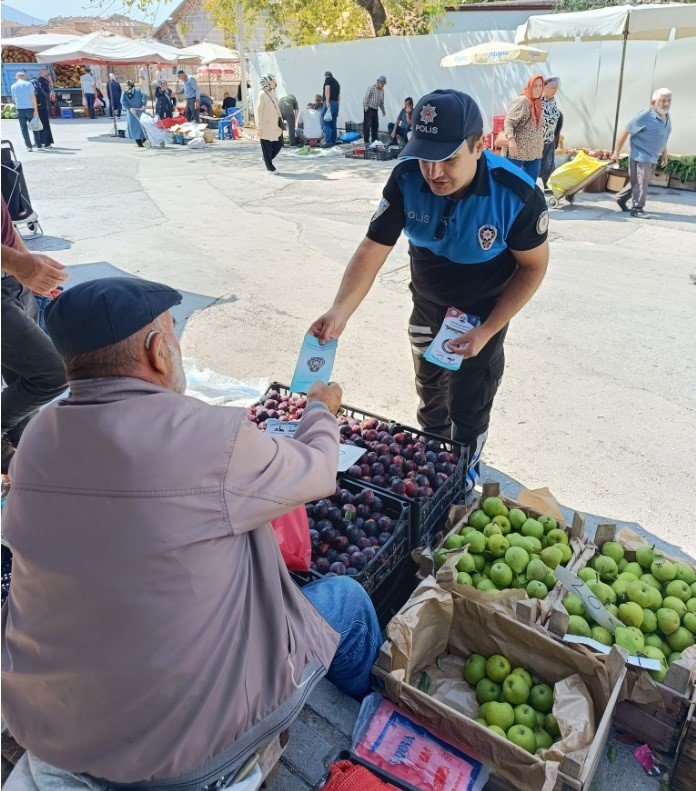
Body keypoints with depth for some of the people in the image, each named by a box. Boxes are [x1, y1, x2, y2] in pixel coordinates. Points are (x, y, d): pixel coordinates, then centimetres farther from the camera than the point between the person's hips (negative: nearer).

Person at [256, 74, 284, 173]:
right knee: (267, 147, 1)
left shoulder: (273, 93, 12)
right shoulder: (262, 94, -11)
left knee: (279, 144, 8)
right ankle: (270, 167, 12)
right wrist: (259, 127, -16)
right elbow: (258, 111, -13)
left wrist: (281, 121, 17)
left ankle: (266, 159, 27)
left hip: (275, 125, 8)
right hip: (266, 127, -8)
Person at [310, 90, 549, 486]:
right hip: (427, 303, 4)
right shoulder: (407, 179, -25)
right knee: (429, 388, 24)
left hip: (483, 312, -3)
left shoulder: (517, 195, -31)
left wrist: (487, 331, -23)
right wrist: (340, 312, -41)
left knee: (467, 409, 3)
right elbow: (372, 249, -25)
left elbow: (534, 266, -18)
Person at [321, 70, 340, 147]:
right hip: (336, 104, 8)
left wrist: (327, 102, -20)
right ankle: (333, 142, 11)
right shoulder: (337, 82, 25)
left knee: (325, 124, -12)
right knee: (333, 125, 11)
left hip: (329, 104, -8)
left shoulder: (328, 79, 3)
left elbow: (327, 90, -11)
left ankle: (328, 142, -23)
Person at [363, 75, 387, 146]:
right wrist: (365, 107, -19)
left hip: (375, 110, 7)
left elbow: (381, 101, 21)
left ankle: (375, 140, 18)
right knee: (367, 125, -7)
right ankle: (366, 141, -4)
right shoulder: (371, 88, -14)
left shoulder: (382, 90, 10)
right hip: (369, 109, -7)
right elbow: (365, 98, -15)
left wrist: (383, 110, 19)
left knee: (375, 125, 9)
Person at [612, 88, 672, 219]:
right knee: (640, 183, -2)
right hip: (640, 157, -8)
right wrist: (616, 152, -12)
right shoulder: (644, 117, -16)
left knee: (637, 182, 16)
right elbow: (625, 132, -12)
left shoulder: (667, 119, 7)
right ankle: (637, 209, 8)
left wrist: (664, 154, 20)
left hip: (653, 158, 8)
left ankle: (621, 198, 31)